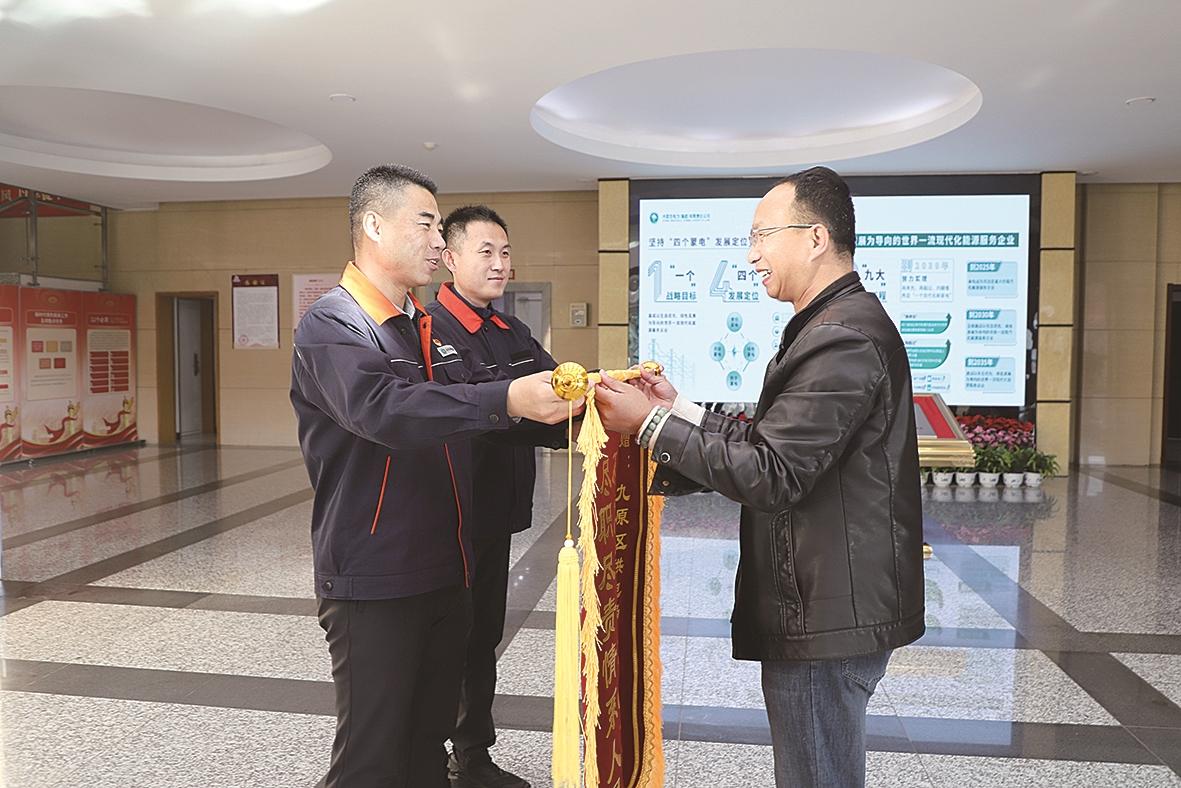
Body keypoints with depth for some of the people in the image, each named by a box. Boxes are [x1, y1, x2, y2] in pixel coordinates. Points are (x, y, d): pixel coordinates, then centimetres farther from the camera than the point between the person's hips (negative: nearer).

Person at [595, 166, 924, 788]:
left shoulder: (842, 340, -21)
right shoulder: (841, 324, 13)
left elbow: (771, 476, -24)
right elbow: (775, 441, 11)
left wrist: (652, 425, -18)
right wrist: (681, 411, 4)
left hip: (827, 617, -10)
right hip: (828, 607, 10)